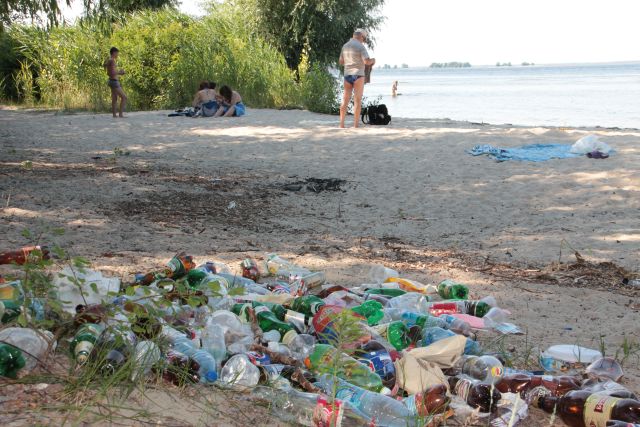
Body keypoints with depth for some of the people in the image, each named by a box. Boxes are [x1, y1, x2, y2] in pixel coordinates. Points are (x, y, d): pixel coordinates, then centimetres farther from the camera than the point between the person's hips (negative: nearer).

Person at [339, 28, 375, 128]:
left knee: (345, 100, 7)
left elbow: (341, 62, 18)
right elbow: (367, 61, -16)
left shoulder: (345, 46, 12)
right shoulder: (360, 46, -8)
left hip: (347, 75, 5)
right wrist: (373, 60, 5)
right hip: (358, 75, -5)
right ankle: (356, 124, -4)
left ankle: (341, 123, 2)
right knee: (357, 100, -2)